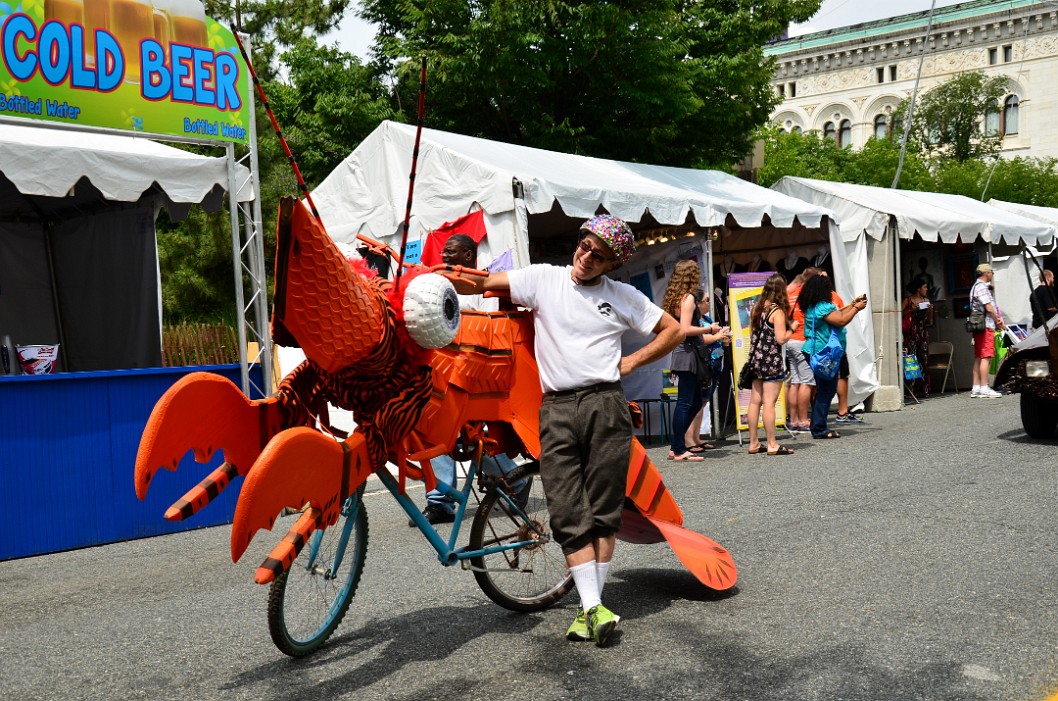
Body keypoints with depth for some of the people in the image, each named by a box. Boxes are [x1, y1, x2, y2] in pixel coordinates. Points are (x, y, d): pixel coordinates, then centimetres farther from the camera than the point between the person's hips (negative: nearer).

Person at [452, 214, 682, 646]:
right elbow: (483, 284, 3)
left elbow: (673, 330, 17)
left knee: (604, 512, 1)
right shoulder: (544, 278, 9)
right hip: (556, 410, 0)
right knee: (569, 516, -5)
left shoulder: (623, 296, 11)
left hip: (604, 404, 0)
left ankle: (592, 604, 11)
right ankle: (592, 608, -1)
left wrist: (630, 362, 7)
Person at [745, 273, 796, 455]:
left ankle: (754, 443, 13)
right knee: (769, 402, -5)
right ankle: (772, 445, -2)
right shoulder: (777, 311, -13)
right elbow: (781, 338, -16)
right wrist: (792, 327, -2)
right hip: (771, 360, -7)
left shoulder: (757, 308, 9)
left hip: (756, 358, 7)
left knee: (755, 401, 8)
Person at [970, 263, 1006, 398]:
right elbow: (989, 308, -16)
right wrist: (998, 322, -3)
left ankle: (976, 388, 9)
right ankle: (984, 388, -14)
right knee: (986, 357, -12)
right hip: (985, 326, -11)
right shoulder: (982, 287, -11)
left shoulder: (976, 286, 22)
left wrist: (997, 319, 11)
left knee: (979, 357, 9)